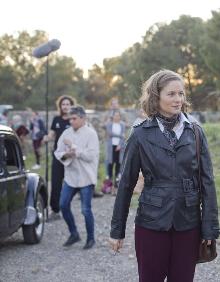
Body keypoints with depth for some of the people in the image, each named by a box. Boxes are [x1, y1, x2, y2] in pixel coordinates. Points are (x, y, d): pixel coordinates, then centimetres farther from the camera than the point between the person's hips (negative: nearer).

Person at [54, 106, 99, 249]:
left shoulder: (91, 133, -10)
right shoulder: (67, 133, 5)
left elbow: (90, 155, -20)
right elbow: (58, 152, 6)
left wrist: (73, 147, -19)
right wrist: (65, 155, -16)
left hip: (86, 177, -6)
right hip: (70, 176, 6)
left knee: (86, 210, -1)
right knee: (64, 205, 7)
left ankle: (91, 238, 17)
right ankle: (74, 234, 25)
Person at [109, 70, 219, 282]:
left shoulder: (195, 133, 2)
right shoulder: (141, 135, -3)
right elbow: (126, 184, 1)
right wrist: (117, 230, 2)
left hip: (188, 224, 2)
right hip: (151, 223, -2)